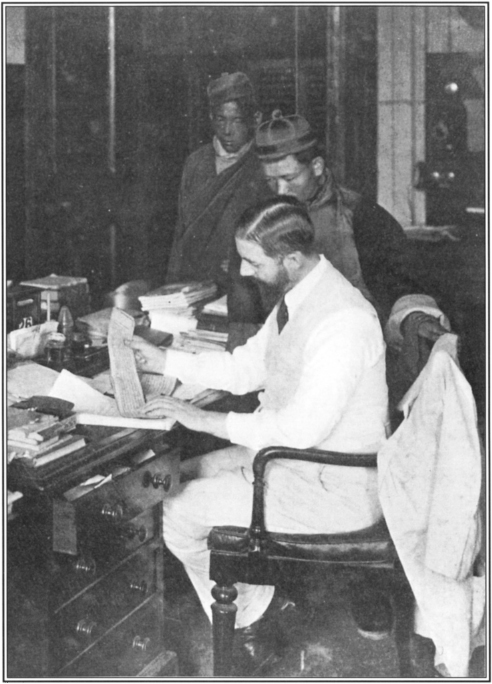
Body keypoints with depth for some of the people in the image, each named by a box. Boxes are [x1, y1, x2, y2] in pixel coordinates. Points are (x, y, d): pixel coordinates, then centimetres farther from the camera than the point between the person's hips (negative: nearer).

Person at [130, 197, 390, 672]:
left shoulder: (343, 321, -29)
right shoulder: (296, 297, 2)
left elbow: (303, 427, -31)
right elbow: (244, 369, 13)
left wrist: (208, 420, -24)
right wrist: (163, 361, 5)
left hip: (334, 490, -10)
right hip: (292, 453, 10)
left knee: (180, 513, -5)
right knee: (185, 476, 14)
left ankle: (240, 625, 18)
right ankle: (253, 605, 20)